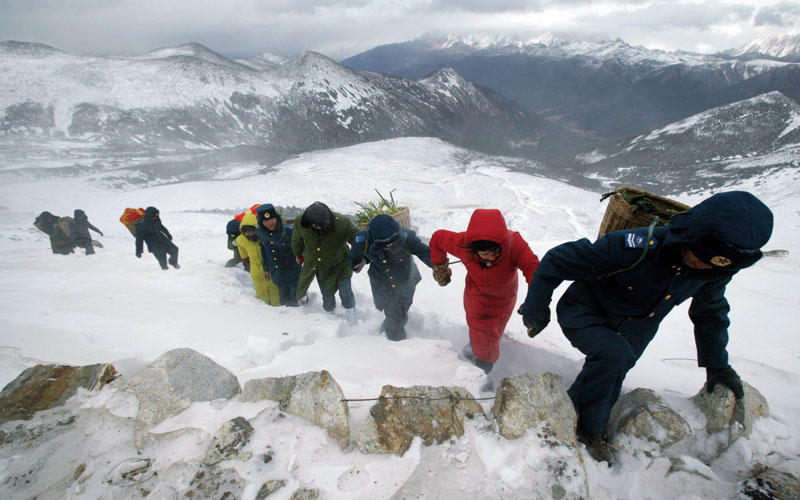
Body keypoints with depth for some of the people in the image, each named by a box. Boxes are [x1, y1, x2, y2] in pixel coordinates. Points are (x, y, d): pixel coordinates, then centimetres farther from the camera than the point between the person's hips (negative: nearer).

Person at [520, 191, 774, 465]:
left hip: (632, 330, 6)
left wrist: (717, 365, 15)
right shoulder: (640, 245, -36)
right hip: (586, 315, -6)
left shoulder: (718, 269, -14)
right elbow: (557, 261, -30)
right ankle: (587, 428, -9)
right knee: (613, 353, -32)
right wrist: (535, 311, -21)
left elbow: (710, 313, 10)